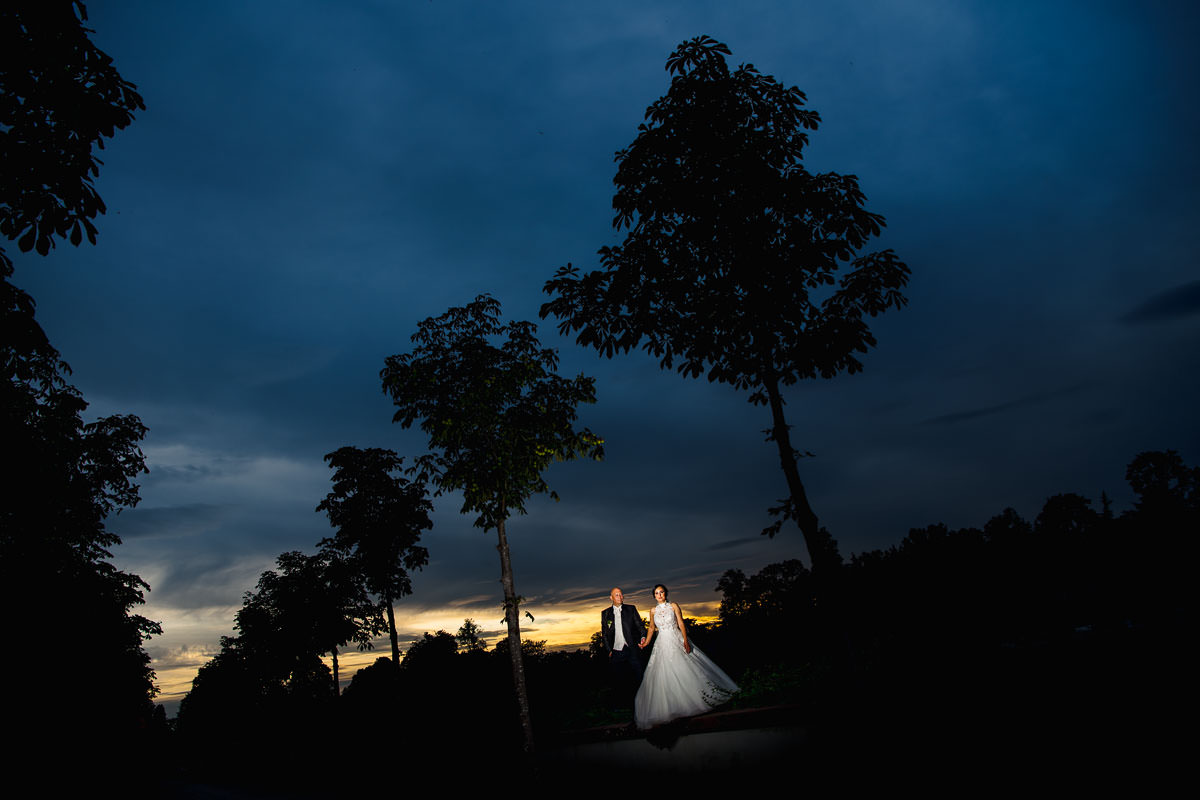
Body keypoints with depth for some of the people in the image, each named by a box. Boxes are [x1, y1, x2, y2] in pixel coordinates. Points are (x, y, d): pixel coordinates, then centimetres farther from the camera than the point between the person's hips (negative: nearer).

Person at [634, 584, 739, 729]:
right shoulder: (653, 611, 7)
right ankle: (672, 706, 4)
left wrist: (685, 640, -15)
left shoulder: (673, 606, 0)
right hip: (663, 644, 2)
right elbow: (652, 628, 15)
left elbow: (681, 623, -4)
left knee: (686, 670, -3)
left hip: (677, 641, -2)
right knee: (665, 675, -3)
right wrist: (645, 643, 4)